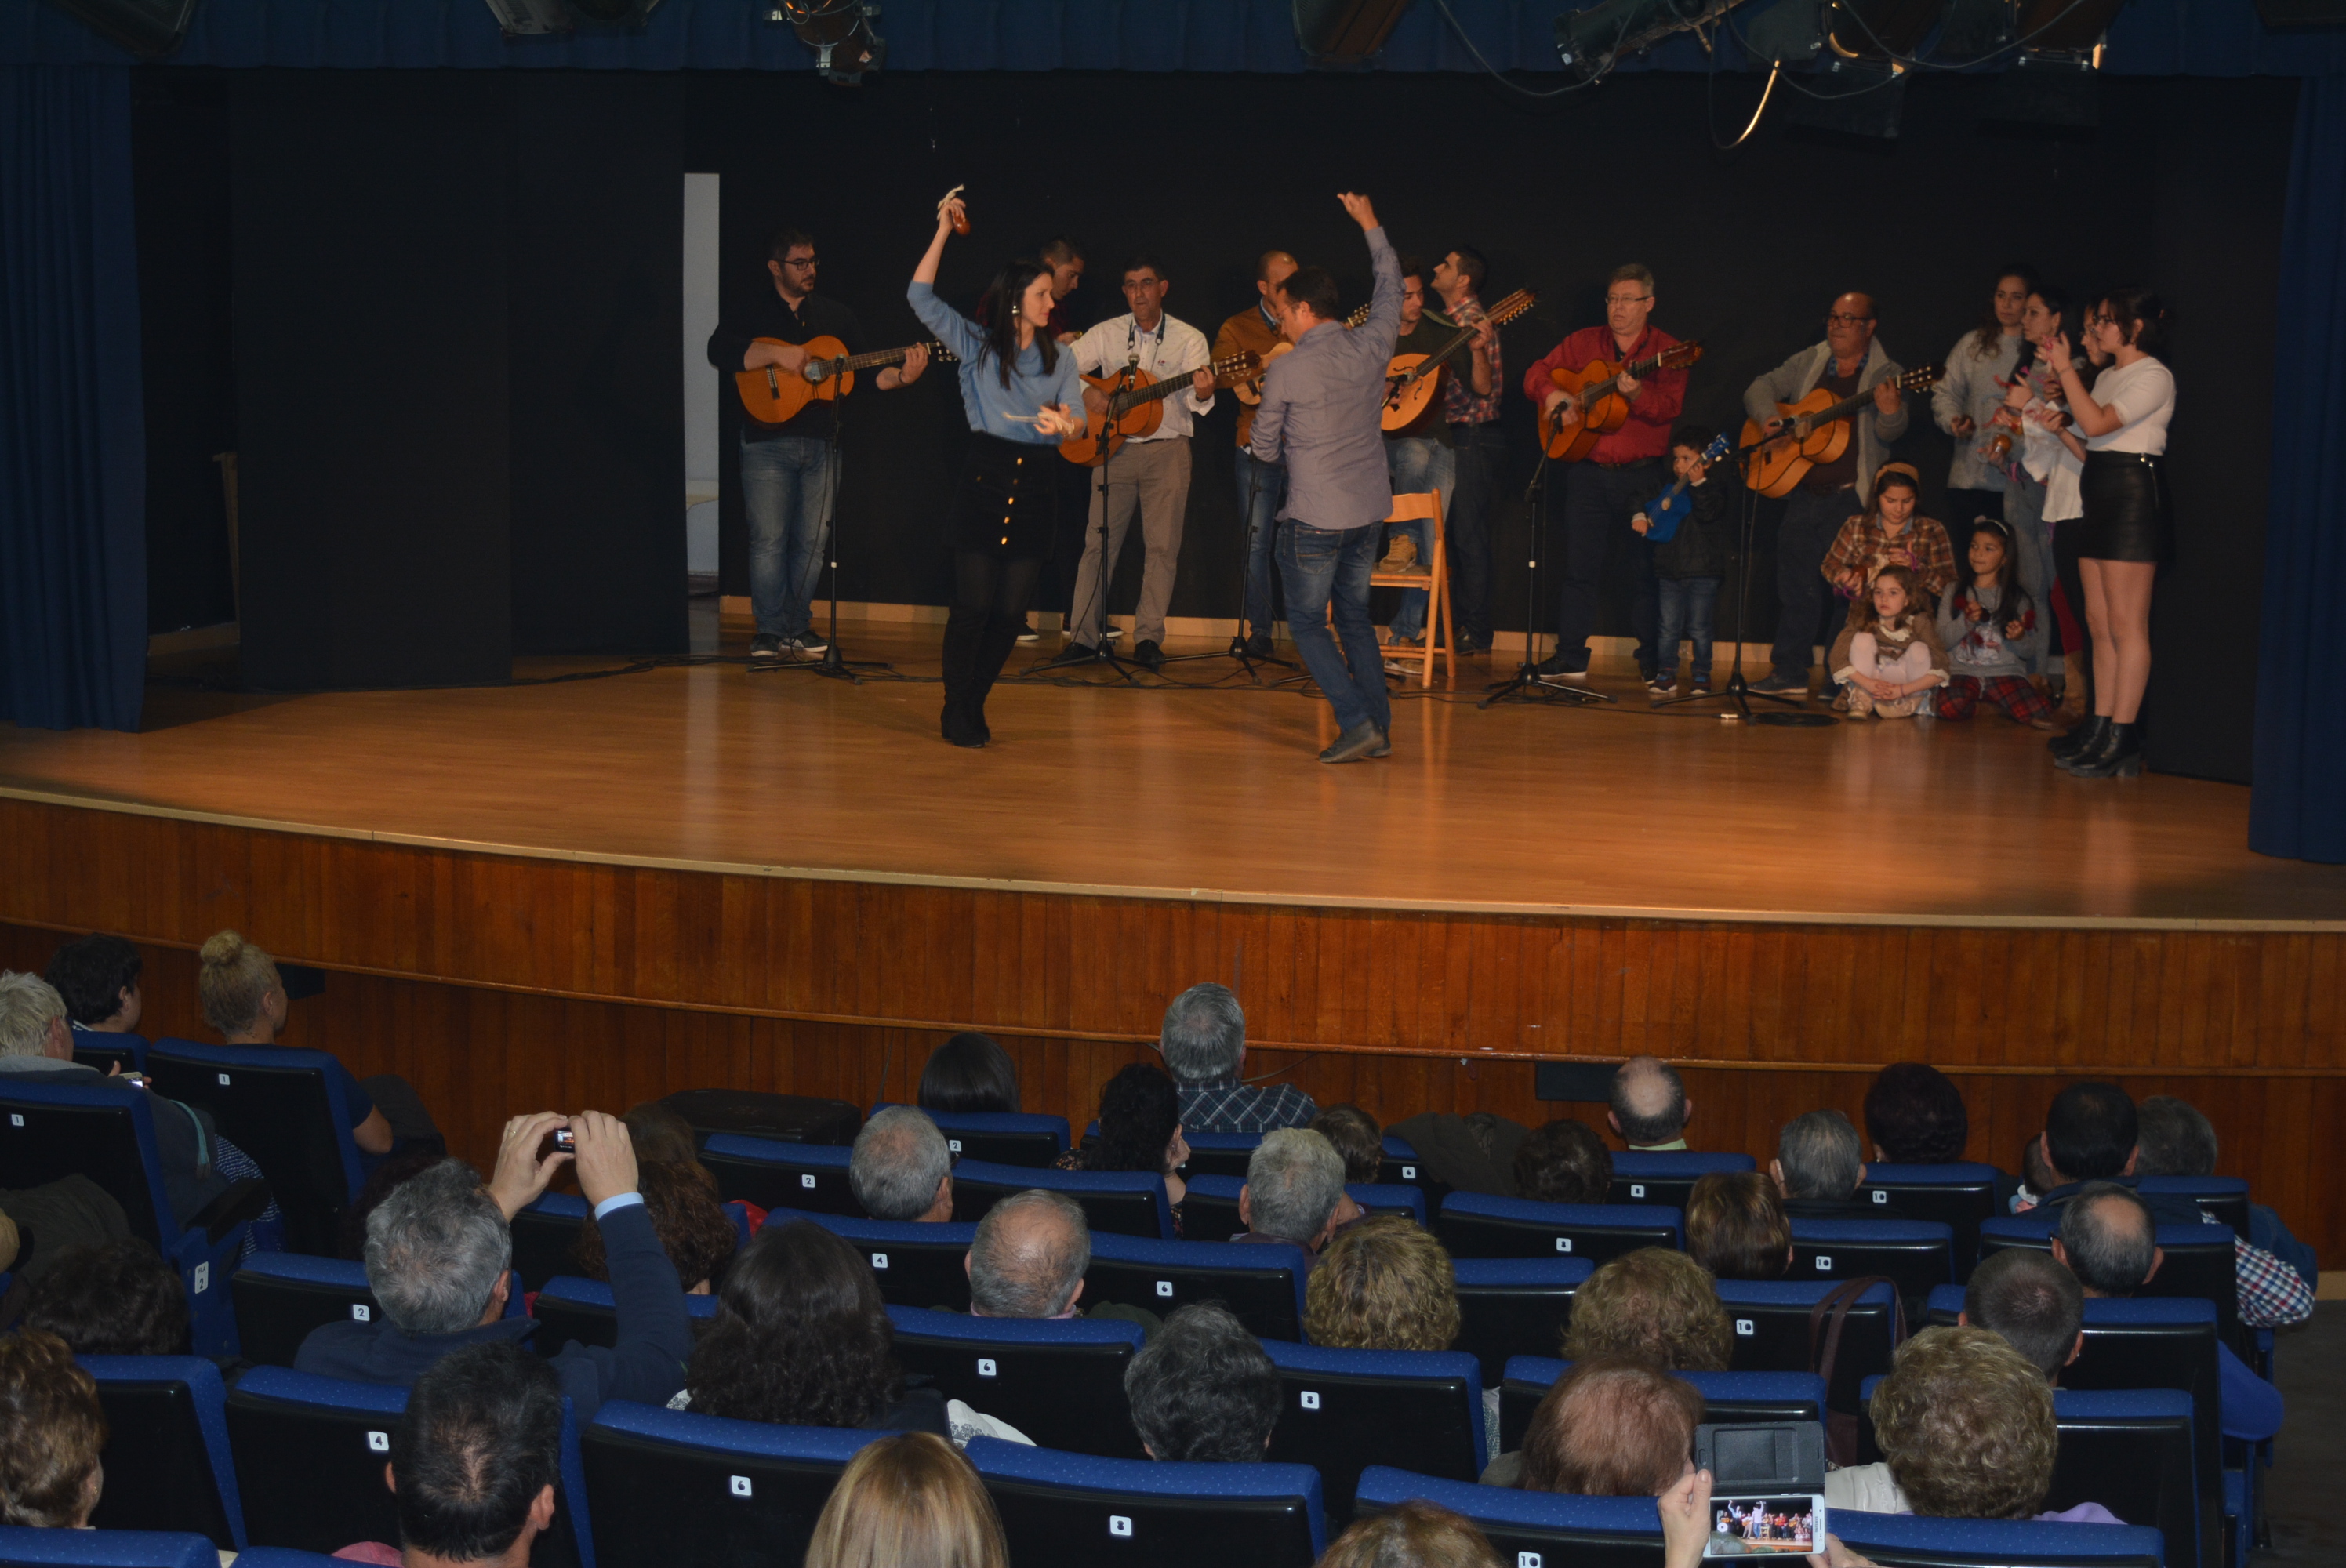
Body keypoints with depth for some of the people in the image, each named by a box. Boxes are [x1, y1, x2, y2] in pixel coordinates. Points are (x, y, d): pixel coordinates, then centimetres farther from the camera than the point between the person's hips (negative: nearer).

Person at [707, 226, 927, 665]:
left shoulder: (835, 315, 14)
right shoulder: (750, 312, 3)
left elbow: (867, 372, 12)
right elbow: (719, 351, -14)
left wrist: (901, 376, -8)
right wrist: (777, 354, -22)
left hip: (821, 444, 4)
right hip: (768, 443, -4)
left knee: (812, 541, 4)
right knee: (769, 539, -7)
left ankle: (798, 628, 14)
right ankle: (771, 632, -2)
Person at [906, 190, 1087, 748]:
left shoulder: (1060, 359, 13)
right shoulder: (976, 344, 4)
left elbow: (1077, 414, 2)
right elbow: (921, 298, -3)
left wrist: (1066, 424, -22)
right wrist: (943, 232, -6)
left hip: (1037, 482, 3)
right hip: (985, 476, -3)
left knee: (1011, 610, 2)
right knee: (973, 603, -5)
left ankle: (974, 705, 19)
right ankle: (955, 712, 10)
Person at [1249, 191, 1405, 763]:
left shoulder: (1286, 371, -13)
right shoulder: (1370, 346, -1)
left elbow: (1264, 448, -1)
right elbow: (1389, 283, 19)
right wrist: (1370, 225, 30)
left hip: (1314, 515, -6)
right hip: (1369, 507, 6)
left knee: (1307, 623, 5)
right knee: (1355, 615, 17)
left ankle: (1358, 723, -7)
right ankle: (1379, 726, 12)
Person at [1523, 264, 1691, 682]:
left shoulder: (1666, 350, 0)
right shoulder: (1584, 343, 11)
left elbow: (1669, 408, -13)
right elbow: (1535, 374, 9)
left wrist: (1637, 394, -33)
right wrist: (1552, 394, -12)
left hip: (1643, 475, -3)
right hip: (1589, 471, 3)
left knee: (1647, 569, -1)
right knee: (1579, 566, 3)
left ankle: (1653, 659, 8)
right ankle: (1570, 656, 8)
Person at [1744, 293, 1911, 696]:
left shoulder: (1886, 374, -1)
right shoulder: (1809, 362, 11)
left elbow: (1888, 434, -14)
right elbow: (1761, 387, 16)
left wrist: (1890, 411, -37)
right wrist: (1769, 417, -5)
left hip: (1851, 497, -4)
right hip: (1803, 495, 4)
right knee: (1795, 585, 6)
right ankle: (1789, 673, 14)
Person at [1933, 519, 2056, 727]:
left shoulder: (2018, 598, 9)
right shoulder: (1954, 593, 12)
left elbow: (2031, 653, 6)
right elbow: (1944, 641, 2)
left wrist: (2019, 638, -15)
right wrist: (1967, 621, -13)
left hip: (2006, 672, 0)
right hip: (1963, 672, 0)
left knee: (2039, 714, -28)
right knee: (1949, 708, -34)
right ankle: (1982, 707, 2)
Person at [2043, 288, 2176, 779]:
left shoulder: (2154, 377, -9)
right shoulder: (2107, 376, 19)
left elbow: (2097, 424, -20)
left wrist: (2065, 370, -16)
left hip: (2135, 494, -9)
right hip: (2100, 494, 10)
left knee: (2126, 625, -10)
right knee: (2099, 623, 8)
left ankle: (2122, 741, -10)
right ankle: (2100, 732, 11)